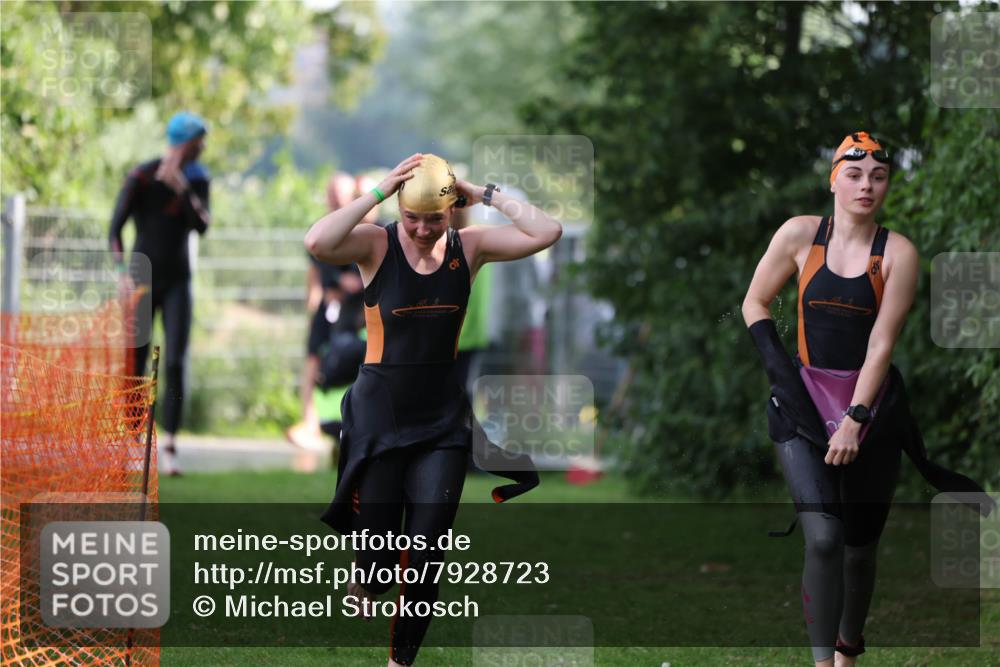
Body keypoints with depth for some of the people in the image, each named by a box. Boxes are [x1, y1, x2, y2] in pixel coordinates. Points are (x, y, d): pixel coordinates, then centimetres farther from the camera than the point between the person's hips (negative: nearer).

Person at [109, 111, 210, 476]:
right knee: (135, 364, -2)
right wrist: (124, 273, -19)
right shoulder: (141, 178, -9)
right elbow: (115, 229, -8)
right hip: (142, 280, -2)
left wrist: (183, 190, -20)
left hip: (177, 282, 2)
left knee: (176, 363, -11)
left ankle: (169, 445, -13)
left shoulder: (196, 180, 3)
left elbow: (202, 226, -9)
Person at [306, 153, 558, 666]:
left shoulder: (468, 247, -2)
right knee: (378, 562, 1)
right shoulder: (376, 246, -11)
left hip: (443, 421, 2)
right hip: (380, 418, -2)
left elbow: (547, 233, -11)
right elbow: (317, 243, -32)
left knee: (425, 560, 1)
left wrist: (485, 195, -13)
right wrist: (378, 193, -26)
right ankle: (365, 581, 39)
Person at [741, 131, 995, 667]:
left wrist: (854, 421, -15)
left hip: (871, 403, 1)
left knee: (860, 547, 8)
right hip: (805, 401, -1)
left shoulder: (898, 253, -6)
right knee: (823, 537, -18)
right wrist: (781, 372, -2)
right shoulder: (801, 235, -2)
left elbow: (880, 345, -10)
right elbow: (754, 305, 8)